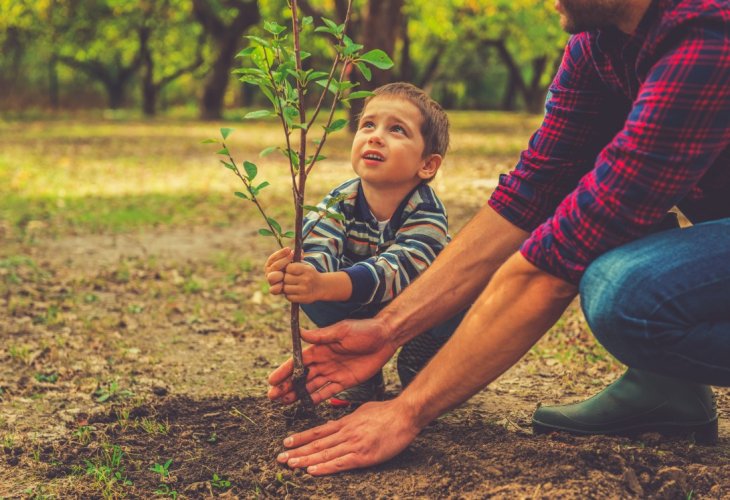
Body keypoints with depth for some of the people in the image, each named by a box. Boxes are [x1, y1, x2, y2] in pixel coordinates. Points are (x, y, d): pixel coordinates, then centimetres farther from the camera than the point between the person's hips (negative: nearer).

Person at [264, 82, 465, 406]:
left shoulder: (427, 213, -31)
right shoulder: (339, 203, -19)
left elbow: (395, 270, -48)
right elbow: (317, 251, -36)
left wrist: (324, 285, -66)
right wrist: (294, 273, -63)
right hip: (362, 312, 2)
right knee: (309, 293, -25)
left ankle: (419, 369, -3)